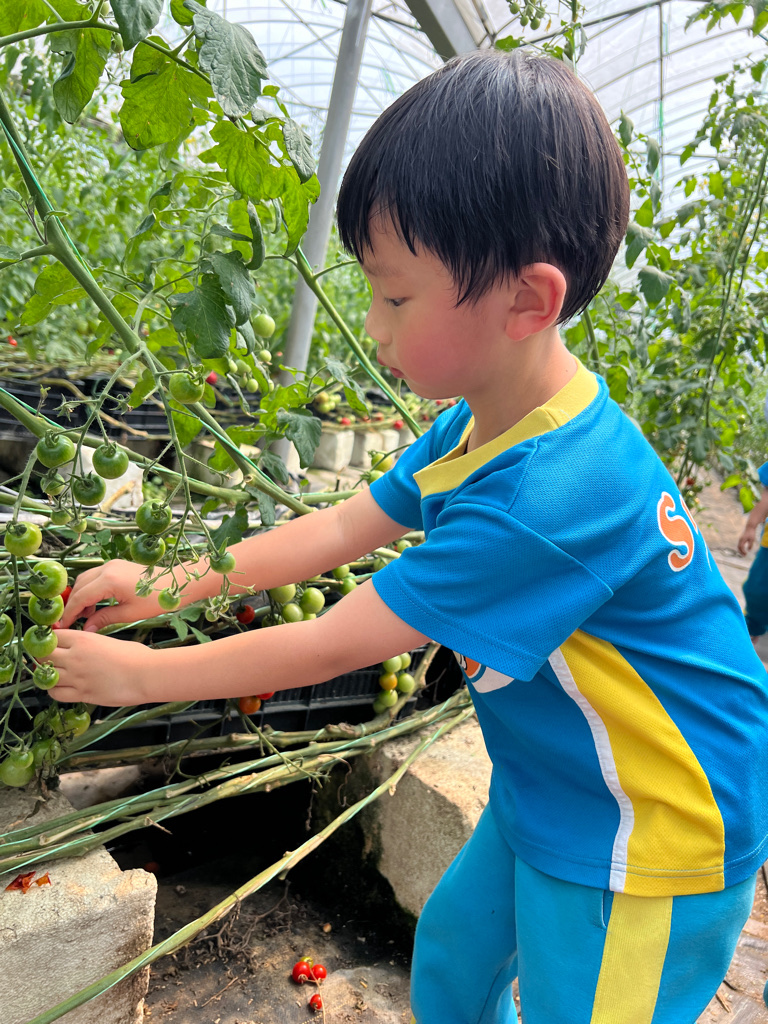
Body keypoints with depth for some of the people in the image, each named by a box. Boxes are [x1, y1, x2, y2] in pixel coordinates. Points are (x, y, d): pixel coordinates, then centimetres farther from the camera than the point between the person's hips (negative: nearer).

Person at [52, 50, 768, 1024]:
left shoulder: (545, 500, -36)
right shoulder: (475, 428, -7)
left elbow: (331, 646, -28)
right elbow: (340, 526, 1)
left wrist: (140, 673, -14)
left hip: (645, 835, -8)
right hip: (548, 790, 8)